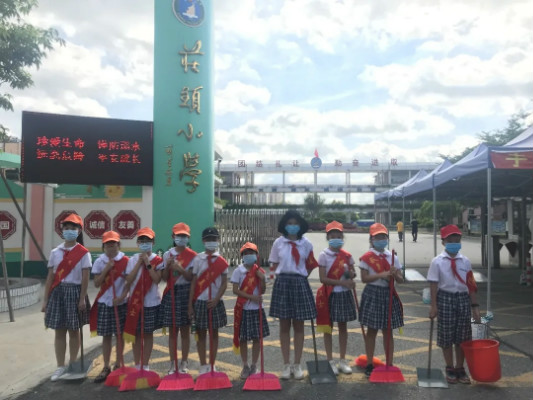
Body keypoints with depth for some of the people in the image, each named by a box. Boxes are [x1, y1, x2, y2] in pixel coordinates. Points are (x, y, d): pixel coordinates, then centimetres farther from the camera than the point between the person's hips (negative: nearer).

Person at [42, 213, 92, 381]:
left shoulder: (83, 253, -4)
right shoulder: (55, 252, 6)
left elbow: (85, 278, -7)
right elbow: (50, 277, 7)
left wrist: (82, 299, -12)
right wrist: (45, 299, 5)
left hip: (75, 292, -3)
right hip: (58, 293, 3)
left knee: (74, 331, 7)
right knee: (59, 331, 6)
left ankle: (72, 365, 20)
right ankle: (60, 367, 16)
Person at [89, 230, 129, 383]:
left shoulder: (125, 261, -4)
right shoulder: (99, 262, 1)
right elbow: (97, 283, -4)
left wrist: (122, 297, -14)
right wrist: (107, 269, -14)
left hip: (120, 303, -1)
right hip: (104, 303, 1)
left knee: (120, 334, 6)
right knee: (106, 336, 7)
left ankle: (118, 365, 18)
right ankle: (106, 367, 15)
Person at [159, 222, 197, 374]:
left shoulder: (192, 255, -1)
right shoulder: (167, 255, 6)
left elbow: (190, 277, -6)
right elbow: (165, 278, 4)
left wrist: (180, 269, -22)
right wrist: (167, 267, -13)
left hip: (185, 293, -2)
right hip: (171, 293, 2)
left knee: (185, 330, 4)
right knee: (172, 330, 7)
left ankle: (184, 363, 15)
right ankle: (172, 363, 15)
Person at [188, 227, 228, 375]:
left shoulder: (221, 261, 0)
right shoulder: (197, 260, 0)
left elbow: (224, 283, 0)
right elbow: (193, 282, 0)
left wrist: (216, 300, -12)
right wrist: (190, 305, -2)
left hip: (215, 302, 0)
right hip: (200, 301, 0)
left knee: (214, 333, 8)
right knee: (201, 334, 6)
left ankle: (212, 365, 17)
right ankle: (203, 365, 16)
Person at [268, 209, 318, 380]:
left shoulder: (306, 244, 1)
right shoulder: (278, 243, 2)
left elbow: (310, 265, 10)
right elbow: (274, 266, 8)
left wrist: (298, 276, 4)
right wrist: (285, 276, -1)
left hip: (300, 284, 0)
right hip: (282, 283, 0)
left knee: (298, 326, 6)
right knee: (284, 326, 5)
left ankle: (297, 365, 16)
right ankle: (286, 365, 15)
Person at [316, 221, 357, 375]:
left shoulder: (347, 256, 3)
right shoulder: (324, 255, -9)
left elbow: (352, 274, 15)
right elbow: (323, 278, -14)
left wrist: (351, 274, -9)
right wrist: (343, 282, -21)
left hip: (344, 294, 4)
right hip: (329, 294, -3)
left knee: (343, 326, 10)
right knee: (328, 327, 4)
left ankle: (343, 361, 22)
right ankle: (330, 361, 16)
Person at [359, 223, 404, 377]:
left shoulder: (392, 257, 5)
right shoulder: (367, 257, -4)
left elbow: (400, 279, 5)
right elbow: (364, 278, -10)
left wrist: (395, 275, -17)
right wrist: (381, 275, -22)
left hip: (389, 294, 3)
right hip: (372, 294, -3)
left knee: (388, 331, 9)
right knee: (372, 331, 6)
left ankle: (390, 364, 18)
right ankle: (369, 364, 16)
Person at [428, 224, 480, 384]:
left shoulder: (465, 261, 4)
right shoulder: (437, 261, -5)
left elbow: (471, 285, 6)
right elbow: (433, 284, -6)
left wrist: (474, 306, 4)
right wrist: (434, 305, -10)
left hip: (463, 298, 3)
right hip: (445, 298, -3)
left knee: (462, 336, 10)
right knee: (446, 336, 6)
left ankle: (460, 368, 27)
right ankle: (450, 369, 23)